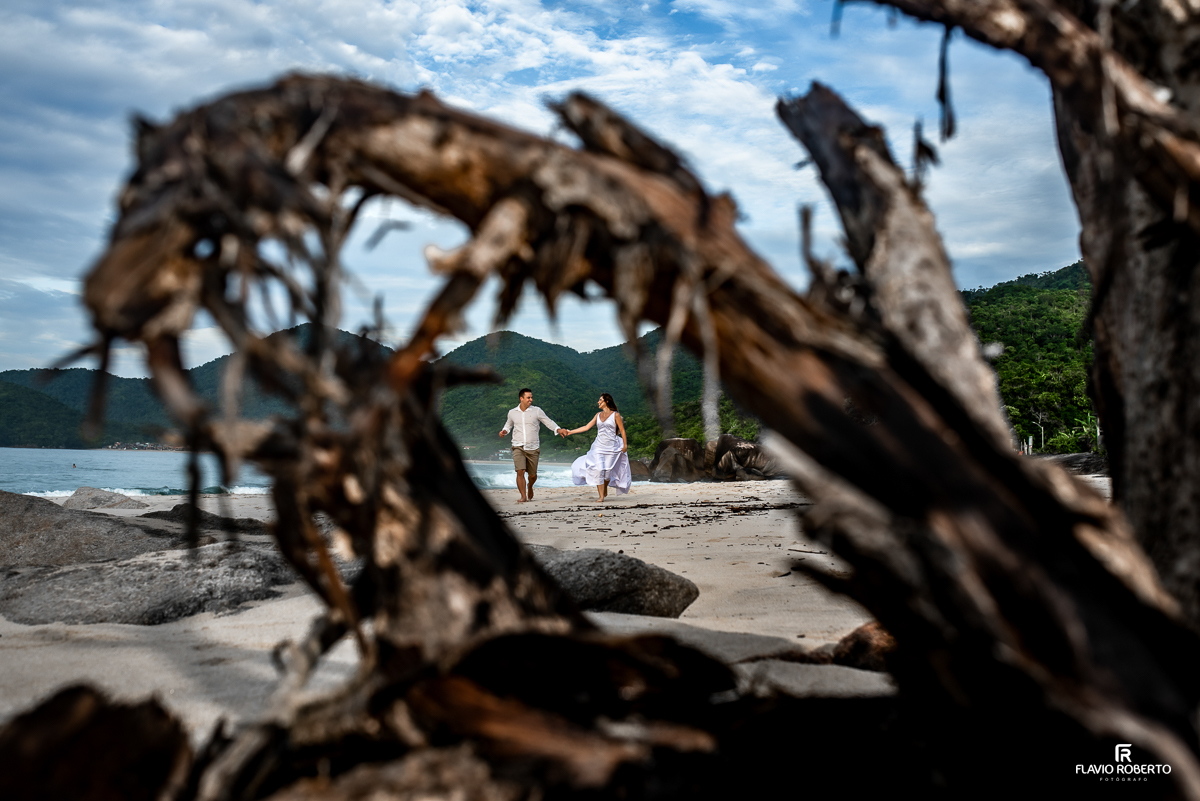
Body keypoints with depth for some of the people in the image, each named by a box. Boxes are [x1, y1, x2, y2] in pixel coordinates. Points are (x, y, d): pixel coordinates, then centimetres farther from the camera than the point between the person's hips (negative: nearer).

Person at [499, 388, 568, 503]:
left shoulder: (536, 411, 1)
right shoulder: (512, 413, 7)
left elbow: (548, 422, 1)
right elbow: (508, 424, 24)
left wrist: (558, 429, -15)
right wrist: (504, 431, 3)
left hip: (533, 448, 0)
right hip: (518, 447, 0)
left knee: (532, 475, 7)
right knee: (520, 471, -17)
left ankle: (530, 486, 42)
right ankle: (523, 496, -6)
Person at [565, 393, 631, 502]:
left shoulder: (615, 415, -1)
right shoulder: (598, 415, 11)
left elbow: (622, 430, 0)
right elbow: (587, 427, 9)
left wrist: (625, 445, -4)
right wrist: (570, 432, 6)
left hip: (611, 447, -3)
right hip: (599, 447, 3)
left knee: (607, 471, -3)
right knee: (598, 470, -9)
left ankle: (605, 493, 22)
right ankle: (601, 497, -4)